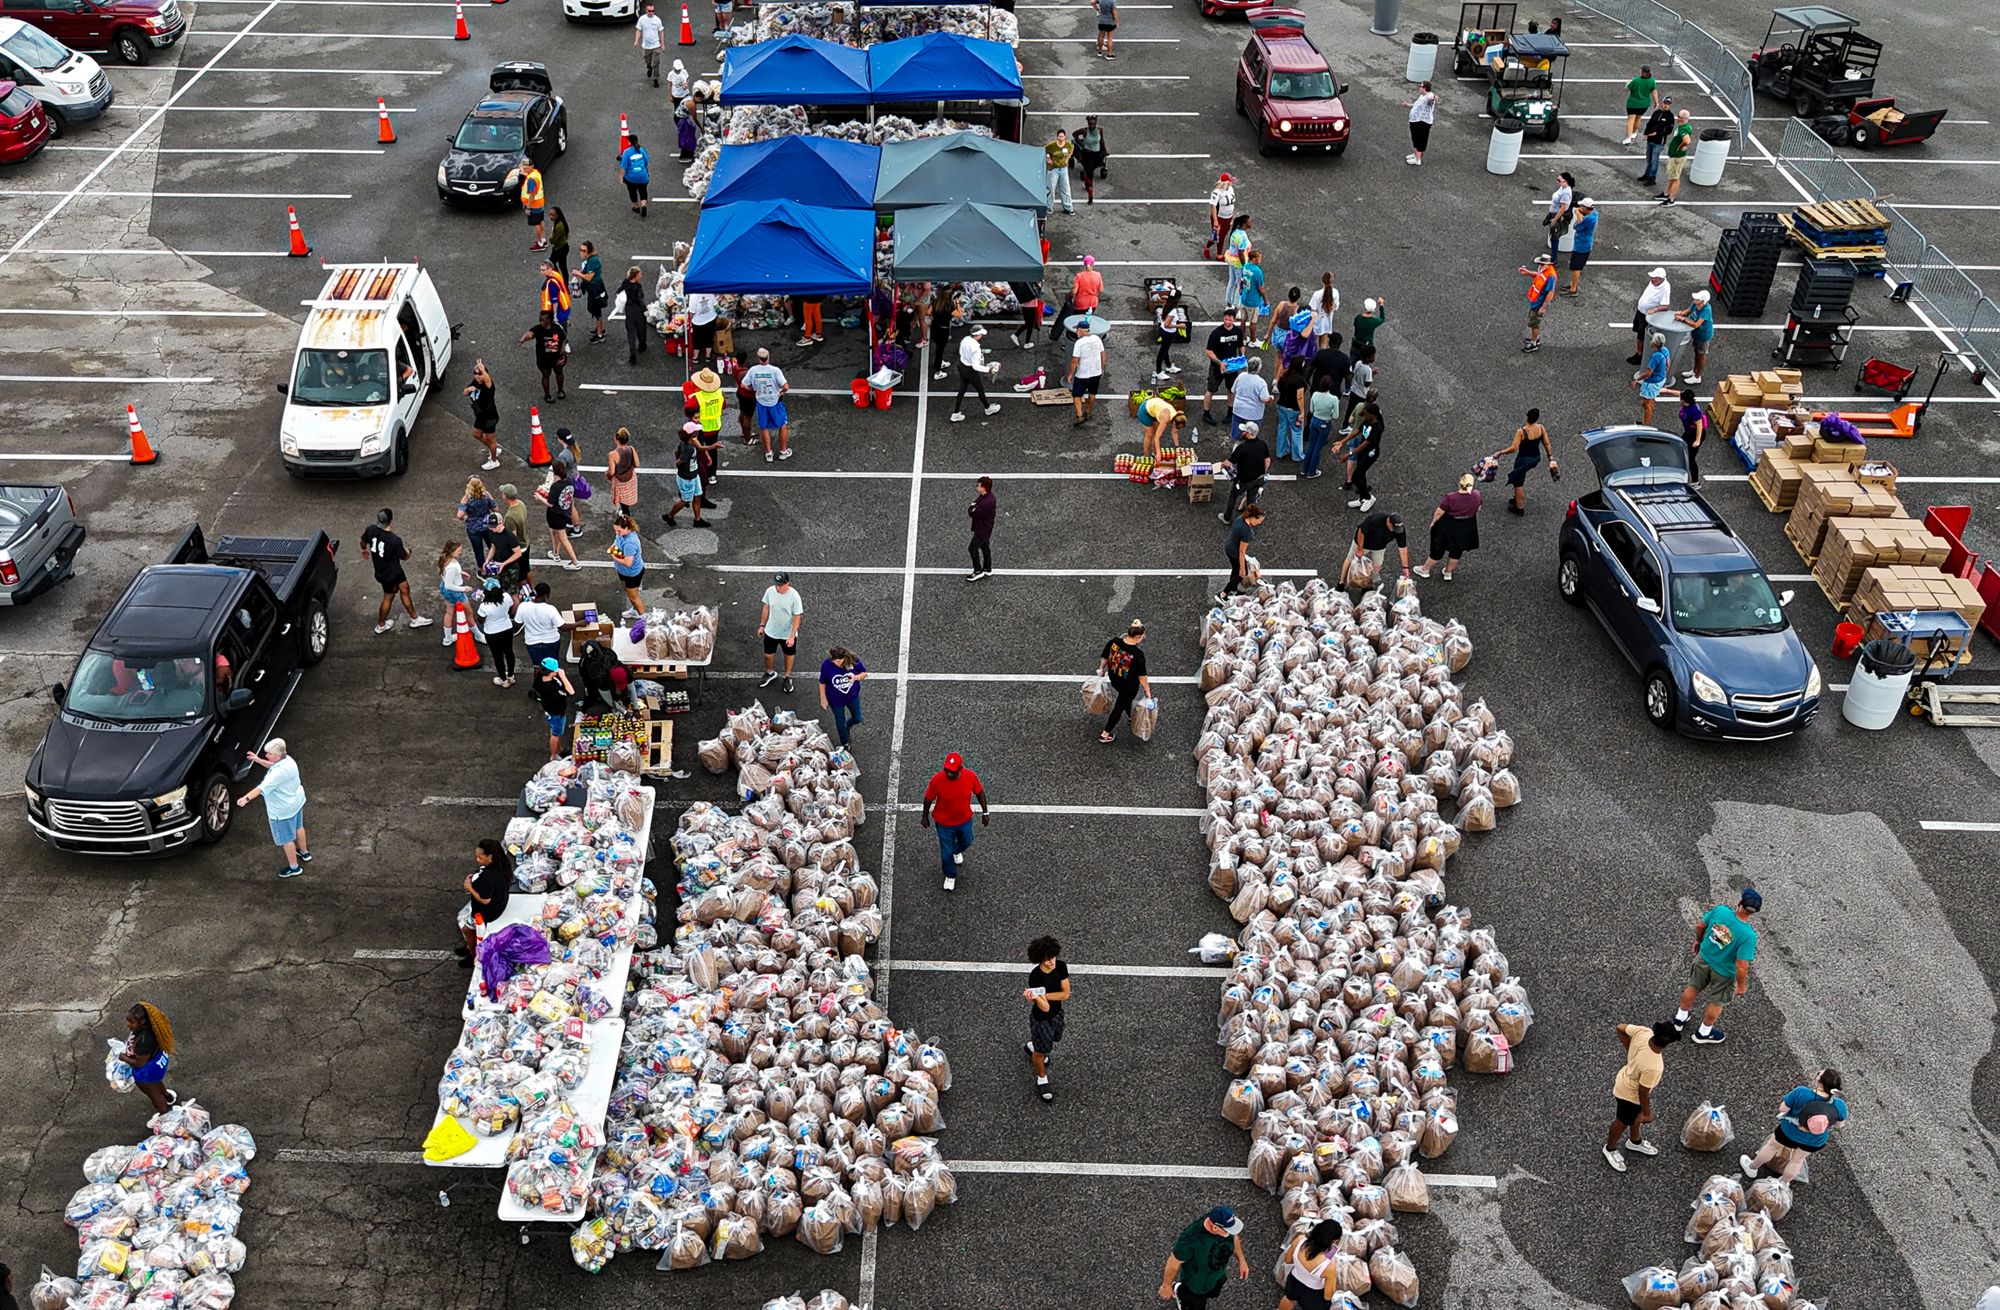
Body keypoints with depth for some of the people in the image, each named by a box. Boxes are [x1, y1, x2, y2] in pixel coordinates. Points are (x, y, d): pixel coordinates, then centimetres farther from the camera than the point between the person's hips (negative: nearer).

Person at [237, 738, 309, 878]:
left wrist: (246, 798, -50)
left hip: (283, 810, -9)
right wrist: (258, 760, 6)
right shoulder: (288, 760, -8)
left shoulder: (279, 772, -36)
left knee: (286, 839, 11)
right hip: (297, 801, 9)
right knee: (298, 827, 31)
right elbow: (273, 766, 14)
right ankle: (304, 853, 54)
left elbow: (262, 788, -42)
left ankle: (294, 867, 28)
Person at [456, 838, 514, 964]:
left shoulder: (488, 877, -41)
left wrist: (470, 888, -18)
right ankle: (470, 947, 46)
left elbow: (484, 900, -30)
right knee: (462, 915, 27)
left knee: (466, 927, 16)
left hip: (487, 911, -9)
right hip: (497, 901, 9)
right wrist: (475, 878, -4)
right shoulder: (500, 863, -14)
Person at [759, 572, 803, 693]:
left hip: (788, 634, -3)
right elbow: (766, 608, 1)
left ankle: (787, 677, 44)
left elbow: (797, 617, -19)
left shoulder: (794, 596, -28)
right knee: (768, 655, 17)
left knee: (789, 655, 19)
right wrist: (762, 625, 8)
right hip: (771, 631, 3)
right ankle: (770, 673, 47)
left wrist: (792, 636, -20)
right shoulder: (770, 591, -16)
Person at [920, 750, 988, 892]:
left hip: (965, 819, 2)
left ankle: (957, 851, 65)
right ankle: (950, 876, 43)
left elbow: (979, 792, -7)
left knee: (966, 842, 28)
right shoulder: (937, 780, -32)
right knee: (946, 852, 13)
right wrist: (925, 817, -1)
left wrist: (984, 813, -1)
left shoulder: (970, 777, -27)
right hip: (944, 822, -2)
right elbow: (928, 798, -14)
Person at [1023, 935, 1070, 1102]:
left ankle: (1032, 1047, 66)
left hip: (1057, 1014, 5)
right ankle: (1042, 1079, 46)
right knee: (1041, 1052, 15)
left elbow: (1065, 994, -17)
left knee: (1052, 1039, 33)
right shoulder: (1035, 977, -36)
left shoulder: (1061, 966, -21)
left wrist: (1043, 994, -28)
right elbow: (1045, 1007, -35)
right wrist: (1036, 997, -56)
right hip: (1041, 1019, -5)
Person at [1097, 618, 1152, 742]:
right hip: (1129, 685, -5)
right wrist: (1147, 691, -6)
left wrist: (1102, 669, 17)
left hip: (1114, 680, 5)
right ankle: (1105, 734, 28)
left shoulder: (1114, 642, -20)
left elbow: (1104, 658, -3)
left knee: (1126, 698, 33)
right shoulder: (1138, 654, -32)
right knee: (1120, 707, 17)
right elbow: (1142, 676, -21)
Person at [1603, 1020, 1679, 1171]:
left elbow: (1621, 1028, -10)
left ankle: (1635, 1142, 61)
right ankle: (1610, 1149, 51)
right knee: (1623, 1121, 23)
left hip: (1627, 1078, 7)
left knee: (1636, 1115, 33)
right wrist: (1647, 1113, -10)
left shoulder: (1642, 1031, -30)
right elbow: (1643, 1092, -28)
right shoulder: (1652, 1067, -44)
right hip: (1630, 1094, -7)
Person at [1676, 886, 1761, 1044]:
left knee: (1693, 988, 30)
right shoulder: (1748, 936, -35)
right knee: (1717, 1002, 24)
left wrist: (1698, 941, 15)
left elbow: (1700, 926, -7)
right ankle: (1703, 1033, 46)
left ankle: (1680, 1019, 53)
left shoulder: (1720, 910, -25)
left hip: (1703, 958, 4)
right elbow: (1741, 966, -29)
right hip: (1724, 972, -4)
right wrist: (1742, 985, -10)